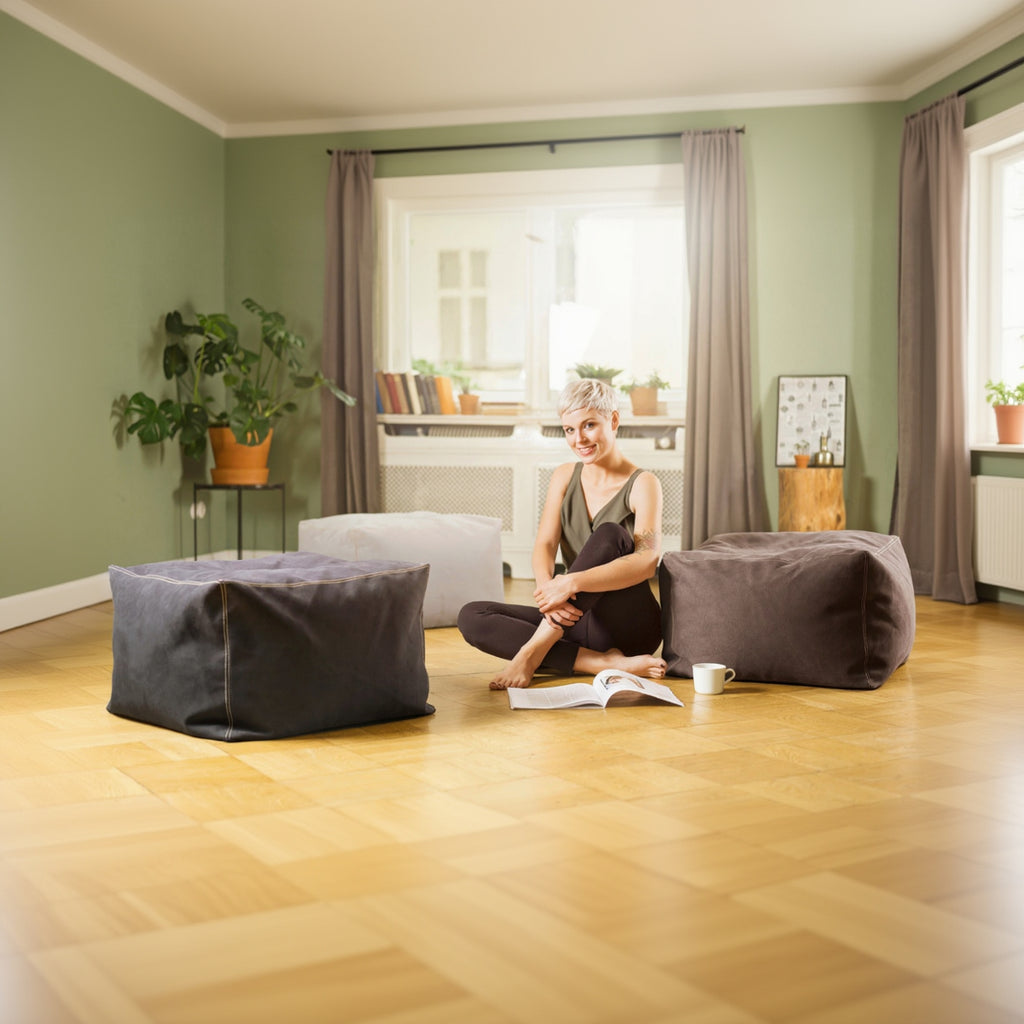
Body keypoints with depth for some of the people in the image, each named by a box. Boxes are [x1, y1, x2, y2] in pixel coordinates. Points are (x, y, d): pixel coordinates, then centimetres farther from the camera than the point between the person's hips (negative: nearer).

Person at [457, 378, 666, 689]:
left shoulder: (642, 484, -7)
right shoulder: (565, 477, 9)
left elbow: (647, 561, -23)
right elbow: (545, 544, -4)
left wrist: (571, 583, -36)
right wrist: (546, 585, -28)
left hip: (628, 625, -5)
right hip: (575, 620, 5)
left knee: (608, 534, -30)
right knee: (472, 617, -15)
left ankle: (532, 653, -30)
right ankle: (604, 663, -25)